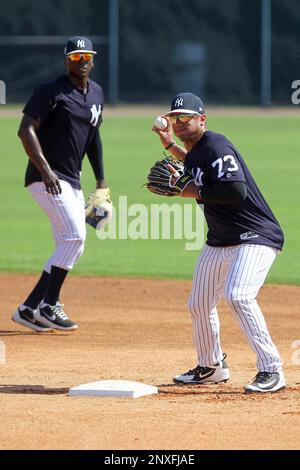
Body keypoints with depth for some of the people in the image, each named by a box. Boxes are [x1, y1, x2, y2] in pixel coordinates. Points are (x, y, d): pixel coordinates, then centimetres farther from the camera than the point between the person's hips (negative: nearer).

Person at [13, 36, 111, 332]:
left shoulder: (96, 93, 14)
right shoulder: (52, 91, -11)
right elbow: (26, 129, -18)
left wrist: (101, 181, 21)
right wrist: (45, 170, -27)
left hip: (72, 181, 9)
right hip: (46, 179, -9)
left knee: (73, 248, 8)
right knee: (75, 236, -19)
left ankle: (31, 308, 12)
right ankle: (48, 305, -13)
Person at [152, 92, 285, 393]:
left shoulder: (215, 146, -18)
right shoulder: (195, 152, 11)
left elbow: (236, 190, -30)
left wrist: (194, 192, -18)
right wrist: (170, 145, 28)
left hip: (255, 238, -10)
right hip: (219, 241, 10)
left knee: (237, 295, -28)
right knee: (199, 304, 14)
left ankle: (271, 371, -24)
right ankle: (211, 368, 35)